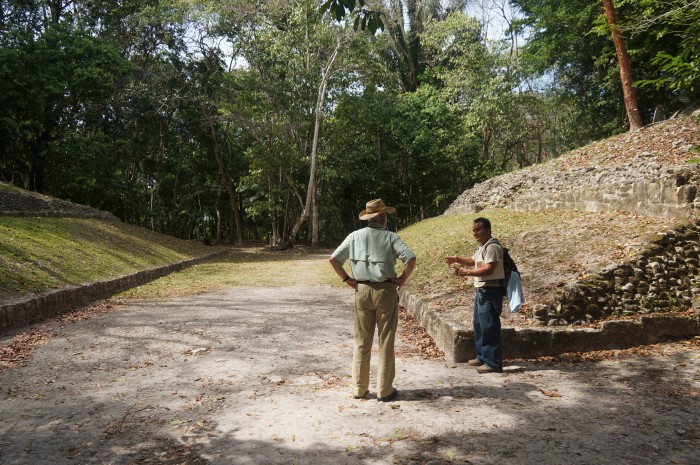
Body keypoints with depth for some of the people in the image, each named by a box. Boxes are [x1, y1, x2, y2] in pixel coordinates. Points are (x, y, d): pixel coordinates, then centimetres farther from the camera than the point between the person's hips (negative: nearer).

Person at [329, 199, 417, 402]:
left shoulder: (355, 236, 3)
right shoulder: (390, 237, -5)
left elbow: (333, 259, -1)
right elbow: (411, 259, -17)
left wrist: (346, 279, 6)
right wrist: (403, 278, -3)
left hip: (362, 291, 3)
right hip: (386, 291, -3)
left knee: (362, 342, 12)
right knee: (386, 342, 6)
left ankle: (359, 388, 18)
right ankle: (384, 390, 12)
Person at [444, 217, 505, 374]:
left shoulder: (492, 247, -17)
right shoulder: (482, 247, 15)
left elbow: (489, 269, -24)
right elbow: (473, 261, 29)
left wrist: (466, 272, -26)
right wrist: (457, 259, 12)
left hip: (490, 292, -11)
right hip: (481, 291, 11)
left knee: (489, 327, -7)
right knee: (479, 325, 17)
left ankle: (493, 363, 0)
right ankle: (482, 357, 29)